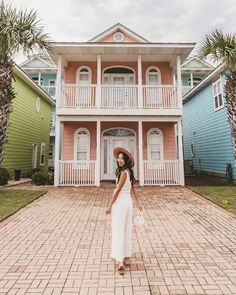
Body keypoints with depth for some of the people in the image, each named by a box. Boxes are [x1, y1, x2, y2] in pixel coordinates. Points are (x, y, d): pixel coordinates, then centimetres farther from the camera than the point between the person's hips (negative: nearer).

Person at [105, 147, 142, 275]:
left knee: (118, 232, 0)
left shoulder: (123, 172, -18)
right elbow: (134, 189, 12)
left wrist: (109, 206, -12)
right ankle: (126, 258, 29)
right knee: (127, 231, 16)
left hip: (120, 203, -9)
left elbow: (117, 190, -18)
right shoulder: (129, 172, 7)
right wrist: (138, 203, 18)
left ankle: (120, 262, 2)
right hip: (128, 202, 9)